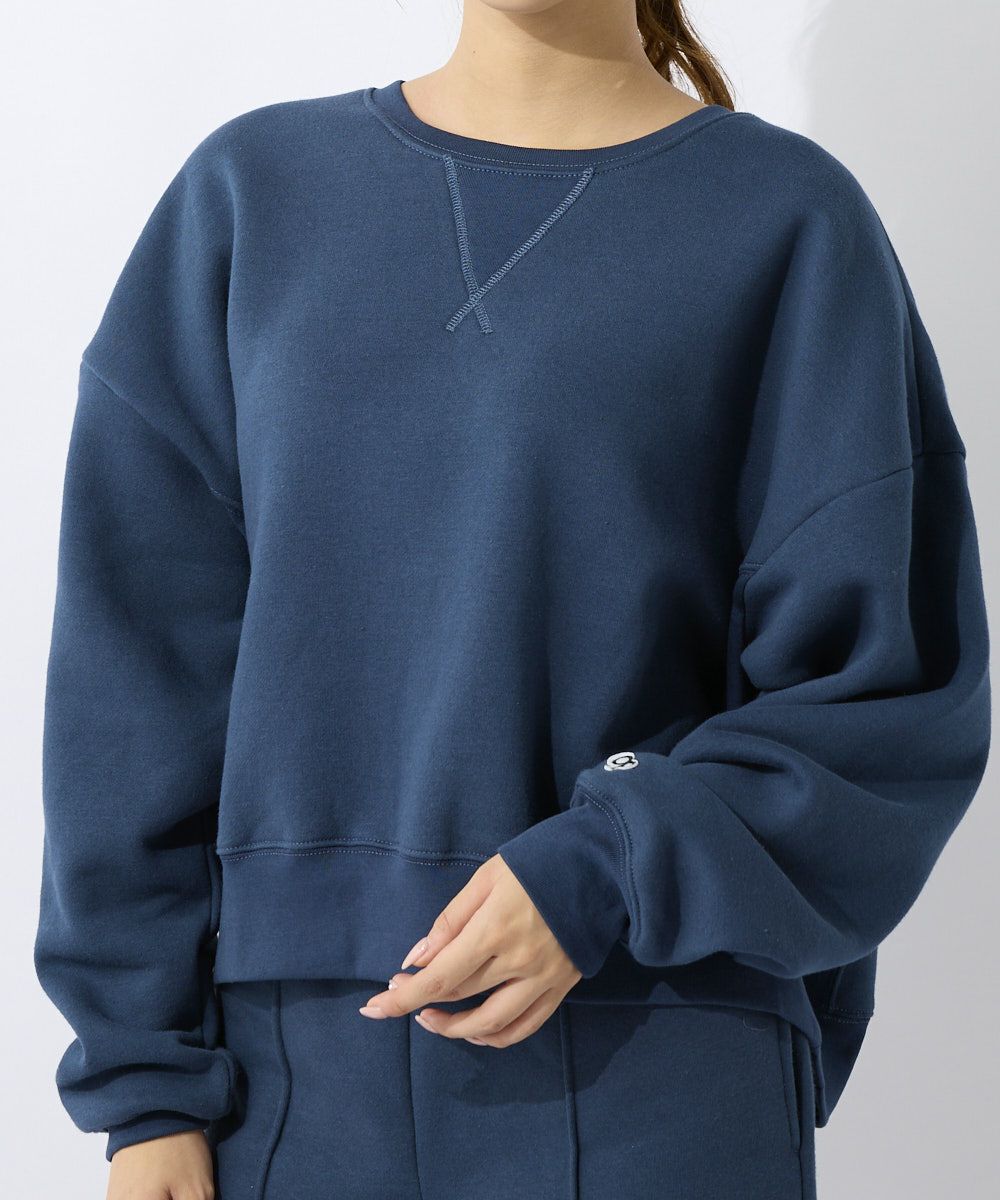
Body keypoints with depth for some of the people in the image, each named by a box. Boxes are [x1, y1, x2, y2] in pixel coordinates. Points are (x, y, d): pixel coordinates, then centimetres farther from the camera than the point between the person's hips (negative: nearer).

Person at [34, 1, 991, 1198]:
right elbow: (145, 655, 3)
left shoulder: (788, 215, -1)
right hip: (301, 1056, 2)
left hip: (660, 1059, -2)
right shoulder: (250, 188, 6)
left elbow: (886, 683, -3)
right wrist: (148, 1082, -1)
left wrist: (605, 884, -16)